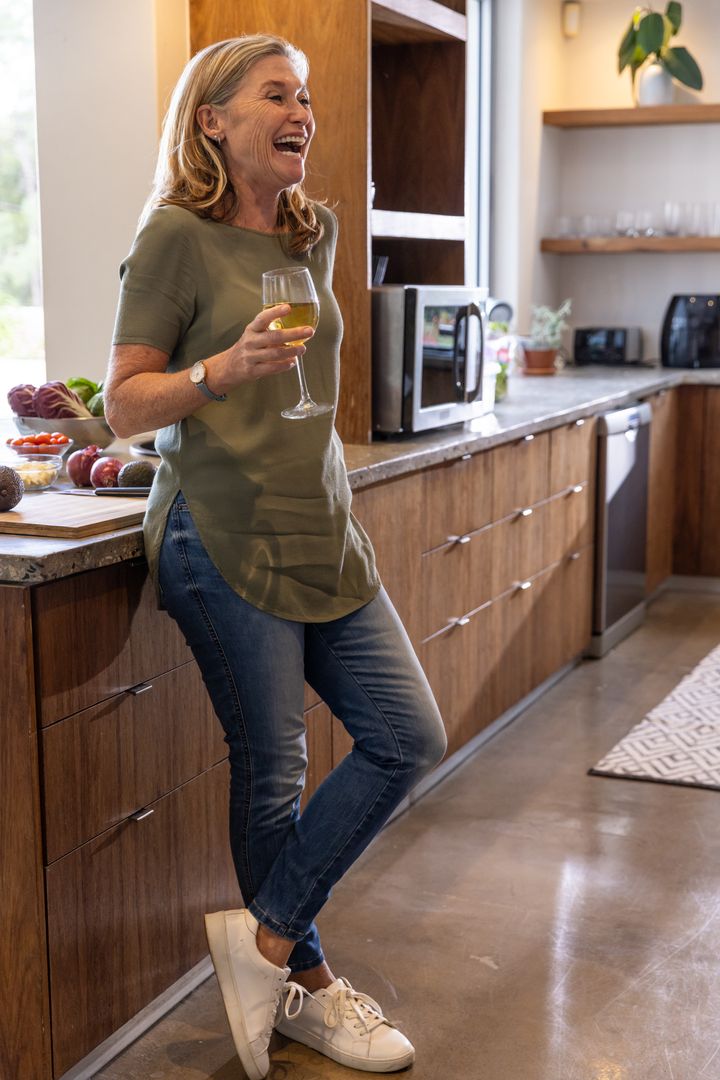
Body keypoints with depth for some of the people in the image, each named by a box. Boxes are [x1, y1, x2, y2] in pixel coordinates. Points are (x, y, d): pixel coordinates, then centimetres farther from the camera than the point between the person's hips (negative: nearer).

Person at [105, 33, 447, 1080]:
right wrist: (228, 367, -25)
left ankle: (267, 937, 16)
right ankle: (304, 982, 22)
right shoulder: (177, 236, -8)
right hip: (226, 540, -7)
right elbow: (124, 405, -8)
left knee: (409, 738, 4)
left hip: (325, 536, 8)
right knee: (272, 767, 1)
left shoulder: (315, 232, 13)